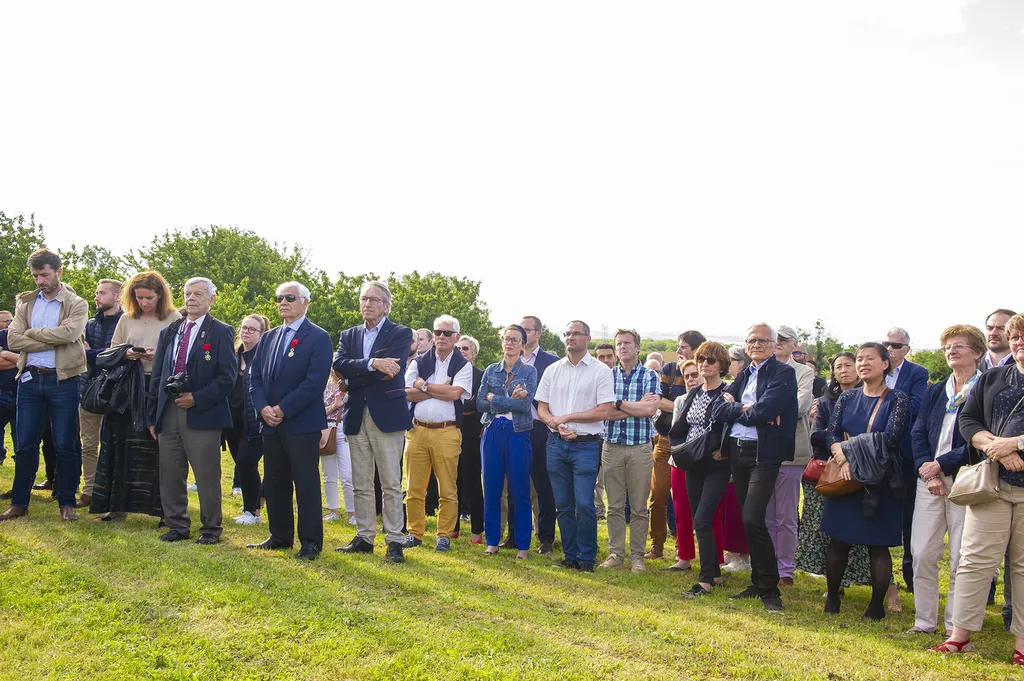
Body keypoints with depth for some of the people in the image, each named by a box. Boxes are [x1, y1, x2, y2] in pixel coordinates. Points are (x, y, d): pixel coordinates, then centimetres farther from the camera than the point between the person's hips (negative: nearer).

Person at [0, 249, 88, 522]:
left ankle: (67, 503, 13)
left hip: (63, 380, -3)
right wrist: (53, 338, -13)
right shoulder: (25, 303, 9)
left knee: (65, 445, 2)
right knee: (25, 444, 7)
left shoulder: (77, 304, 0)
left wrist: (32, 332, -9)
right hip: (30, 379, 3)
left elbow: (69, 333, -20)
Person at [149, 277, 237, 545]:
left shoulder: (221, 332, -1)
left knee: (207, 475, -1)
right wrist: (153, 416, 12)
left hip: (202, 414, -5)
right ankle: (177, 525, 22)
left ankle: (211, 528, 12)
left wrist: (197, 399, -14)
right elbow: (157, 375, 17)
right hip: (168, 412, 5)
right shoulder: (169, 332, 16)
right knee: (170, 474, 9)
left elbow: (228, 376, -8)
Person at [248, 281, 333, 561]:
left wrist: (283, 409, -16)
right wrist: (263, 407, -6)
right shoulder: (269, 337, 15)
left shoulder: (318, 338, -6)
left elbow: (315, 381, -15)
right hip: (270, 423, 7)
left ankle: (310, 542, 7)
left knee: (306, 484, -1)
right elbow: (255, 375, 11)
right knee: (274, 483, 13)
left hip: (302, 423, -6)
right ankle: (280, 535, 25)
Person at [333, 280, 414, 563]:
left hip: (387, 415, -5)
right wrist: (373, 364, -20)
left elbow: (392, 369, -16)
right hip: (357, 417, 5)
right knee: (361, 485, 10)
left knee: (391, 484, -2)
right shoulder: (349, 335, 14)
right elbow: (340, 366, -5)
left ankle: (394, 540, 4)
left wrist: (354, 375, -9)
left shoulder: (401, 334, 0)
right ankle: (365, 537, 19)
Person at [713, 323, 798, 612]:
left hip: (763, 452, -7)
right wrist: (747, 409, -12)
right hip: (737, 451, 7)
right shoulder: (743, 375, 16)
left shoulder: (783, 373, -4)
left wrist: (736, 409, -2)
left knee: (753, 519, -16)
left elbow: (765, 410, -18)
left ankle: (770, 588, -3)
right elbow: (720, 408, 3)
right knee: (747, 520, 11)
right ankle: (758, 583, 22)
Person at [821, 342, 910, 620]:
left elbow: (890, 438, -14)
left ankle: (877, 604, 14)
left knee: (878, 545, 2)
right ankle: (832, 596, 21)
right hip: (844, 479, 3)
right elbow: (831, 433, 3)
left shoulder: (897, 399, -2)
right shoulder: (847, 397, 10)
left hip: (880, 482, -3)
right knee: (838, 540, 6)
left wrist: (849, 448, -15)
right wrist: (844, 459, -16)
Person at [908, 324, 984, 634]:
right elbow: (918, 433, 8)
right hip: (930, 479, 5)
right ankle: (924, 622, 15)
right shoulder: (934, 392, 15)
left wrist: (941, 464, -12)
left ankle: (956, 629, 10)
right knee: (922, 553, 4)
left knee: (961, 558, -1)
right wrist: (925, 470, -7)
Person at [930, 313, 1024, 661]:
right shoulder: (991, 379, 13)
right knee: (976, 559, -1)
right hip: (992, 480, 2)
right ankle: (960, 634, 4)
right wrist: (995, 446, -11)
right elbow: (967, 420, 6)